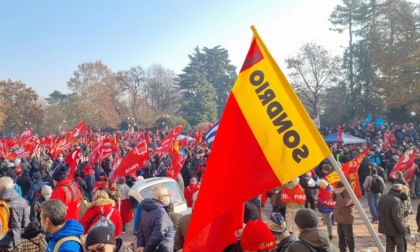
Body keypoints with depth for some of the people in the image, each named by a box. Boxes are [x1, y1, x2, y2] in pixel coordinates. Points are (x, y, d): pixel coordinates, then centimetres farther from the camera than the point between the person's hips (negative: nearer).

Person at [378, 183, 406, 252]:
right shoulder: (396, 200, -25)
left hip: (386, 226, 7)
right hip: (395, 228, -7)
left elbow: (379, 209, 12)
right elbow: (396, 216, -27)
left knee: (390, 244, 19)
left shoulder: (382, 197, 1)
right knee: (400, 245, 8)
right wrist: (401, 228, -20)